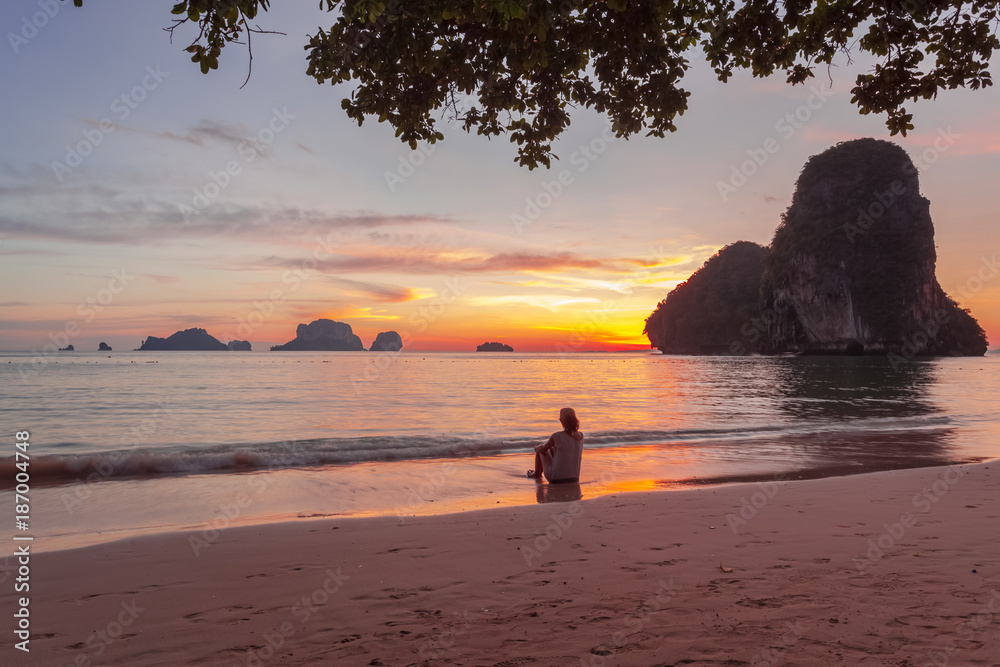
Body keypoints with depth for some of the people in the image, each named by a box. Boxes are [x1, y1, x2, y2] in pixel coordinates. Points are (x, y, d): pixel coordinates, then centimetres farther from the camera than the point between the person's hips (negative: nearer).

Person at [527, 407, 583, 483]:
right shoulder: (581, 436, -2)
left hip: (556, 479, -5)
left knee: (540, 449, 19)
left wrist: (536, 448, 24)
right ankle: (540, 472, 51)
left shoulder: (556, 436, -18)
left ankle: (536, 473, 39)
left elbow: (543, 449, 0)